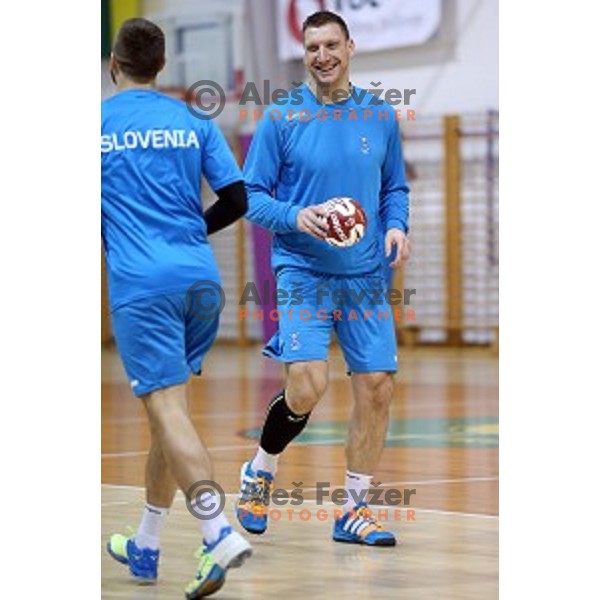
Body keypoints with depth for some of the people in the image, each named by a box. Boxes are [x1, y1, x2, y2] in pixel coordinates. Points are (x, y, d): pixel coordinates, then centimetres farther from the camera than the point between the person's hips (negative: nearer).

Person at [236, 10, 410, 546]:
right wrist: (296, 217, -18)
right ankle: (260, 471, 13)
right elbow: (251, 195, -1)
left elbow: (395, 186, 17)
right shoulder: (281, 118, -3)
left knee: (377, 386, -2)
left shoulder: (380, 117, 7)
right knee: (307, 386, -17)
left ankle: (354, 511, 11)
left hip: (366, 276, 4)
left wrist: (396, 225, -3)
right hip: (303, 272, -4)